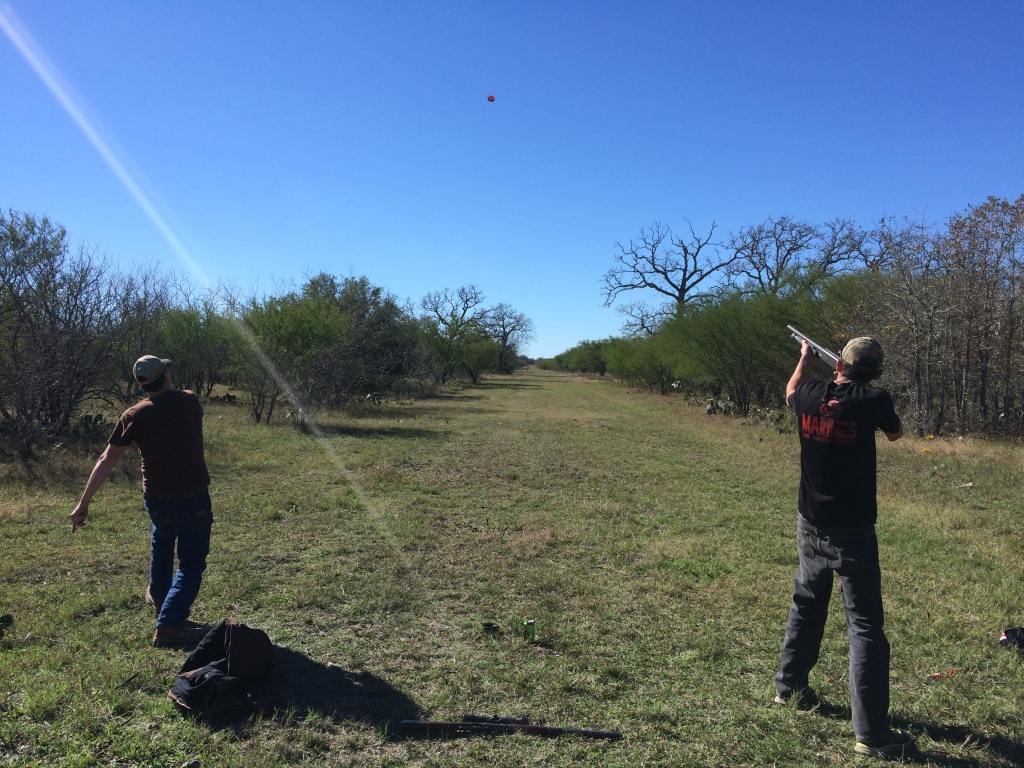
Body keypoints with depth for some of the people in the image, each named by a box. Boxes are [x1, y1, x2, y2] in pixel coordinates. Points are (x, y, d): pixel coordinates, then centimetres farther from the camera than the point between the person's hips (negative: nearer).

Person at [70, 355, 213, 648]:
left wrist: (83, 503, 0)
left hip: (157, 500, 2)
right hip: (195, 498, -2)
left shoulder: (134, 416, -6)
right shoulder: (190, 401, -4)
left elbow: (106, 461, -5)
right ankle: (169, 624, -6)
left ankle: (158, 596, 49)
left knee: (162, 541, 34)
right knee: (191, 563, 8)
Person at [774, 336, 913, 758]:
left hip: (811, 527, 5)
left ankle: (789, 685, 36)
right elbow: (895, 433, 8)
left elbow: (790, 390, 22)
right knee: (865, 625, 1)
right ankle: (872, 732, 4)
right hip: (853, 532, -4)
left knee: (806, 605, 22)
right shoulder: (873, 400, -15)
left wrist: (805, 359, 36)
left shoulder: (810, 396, -4)